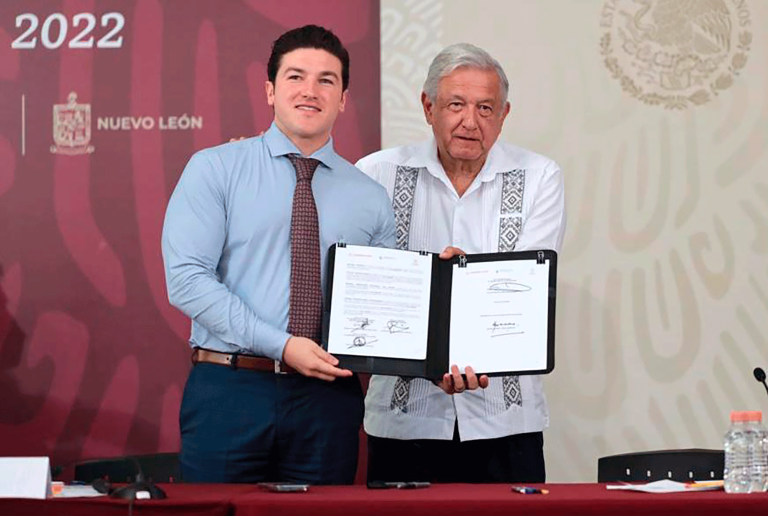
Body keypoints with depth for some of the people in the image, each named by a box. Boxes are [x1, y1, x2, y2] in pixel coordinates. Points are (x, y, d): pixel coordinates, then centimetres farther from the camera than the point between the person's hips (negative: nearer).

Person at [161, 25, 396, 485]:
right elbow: (187, 279, -9)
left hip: (328, 398, 3)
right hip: (229, 391, -2)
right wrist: (281, 345, -17)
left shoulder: (371, 200, 11)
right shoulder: (214, 170, 1)